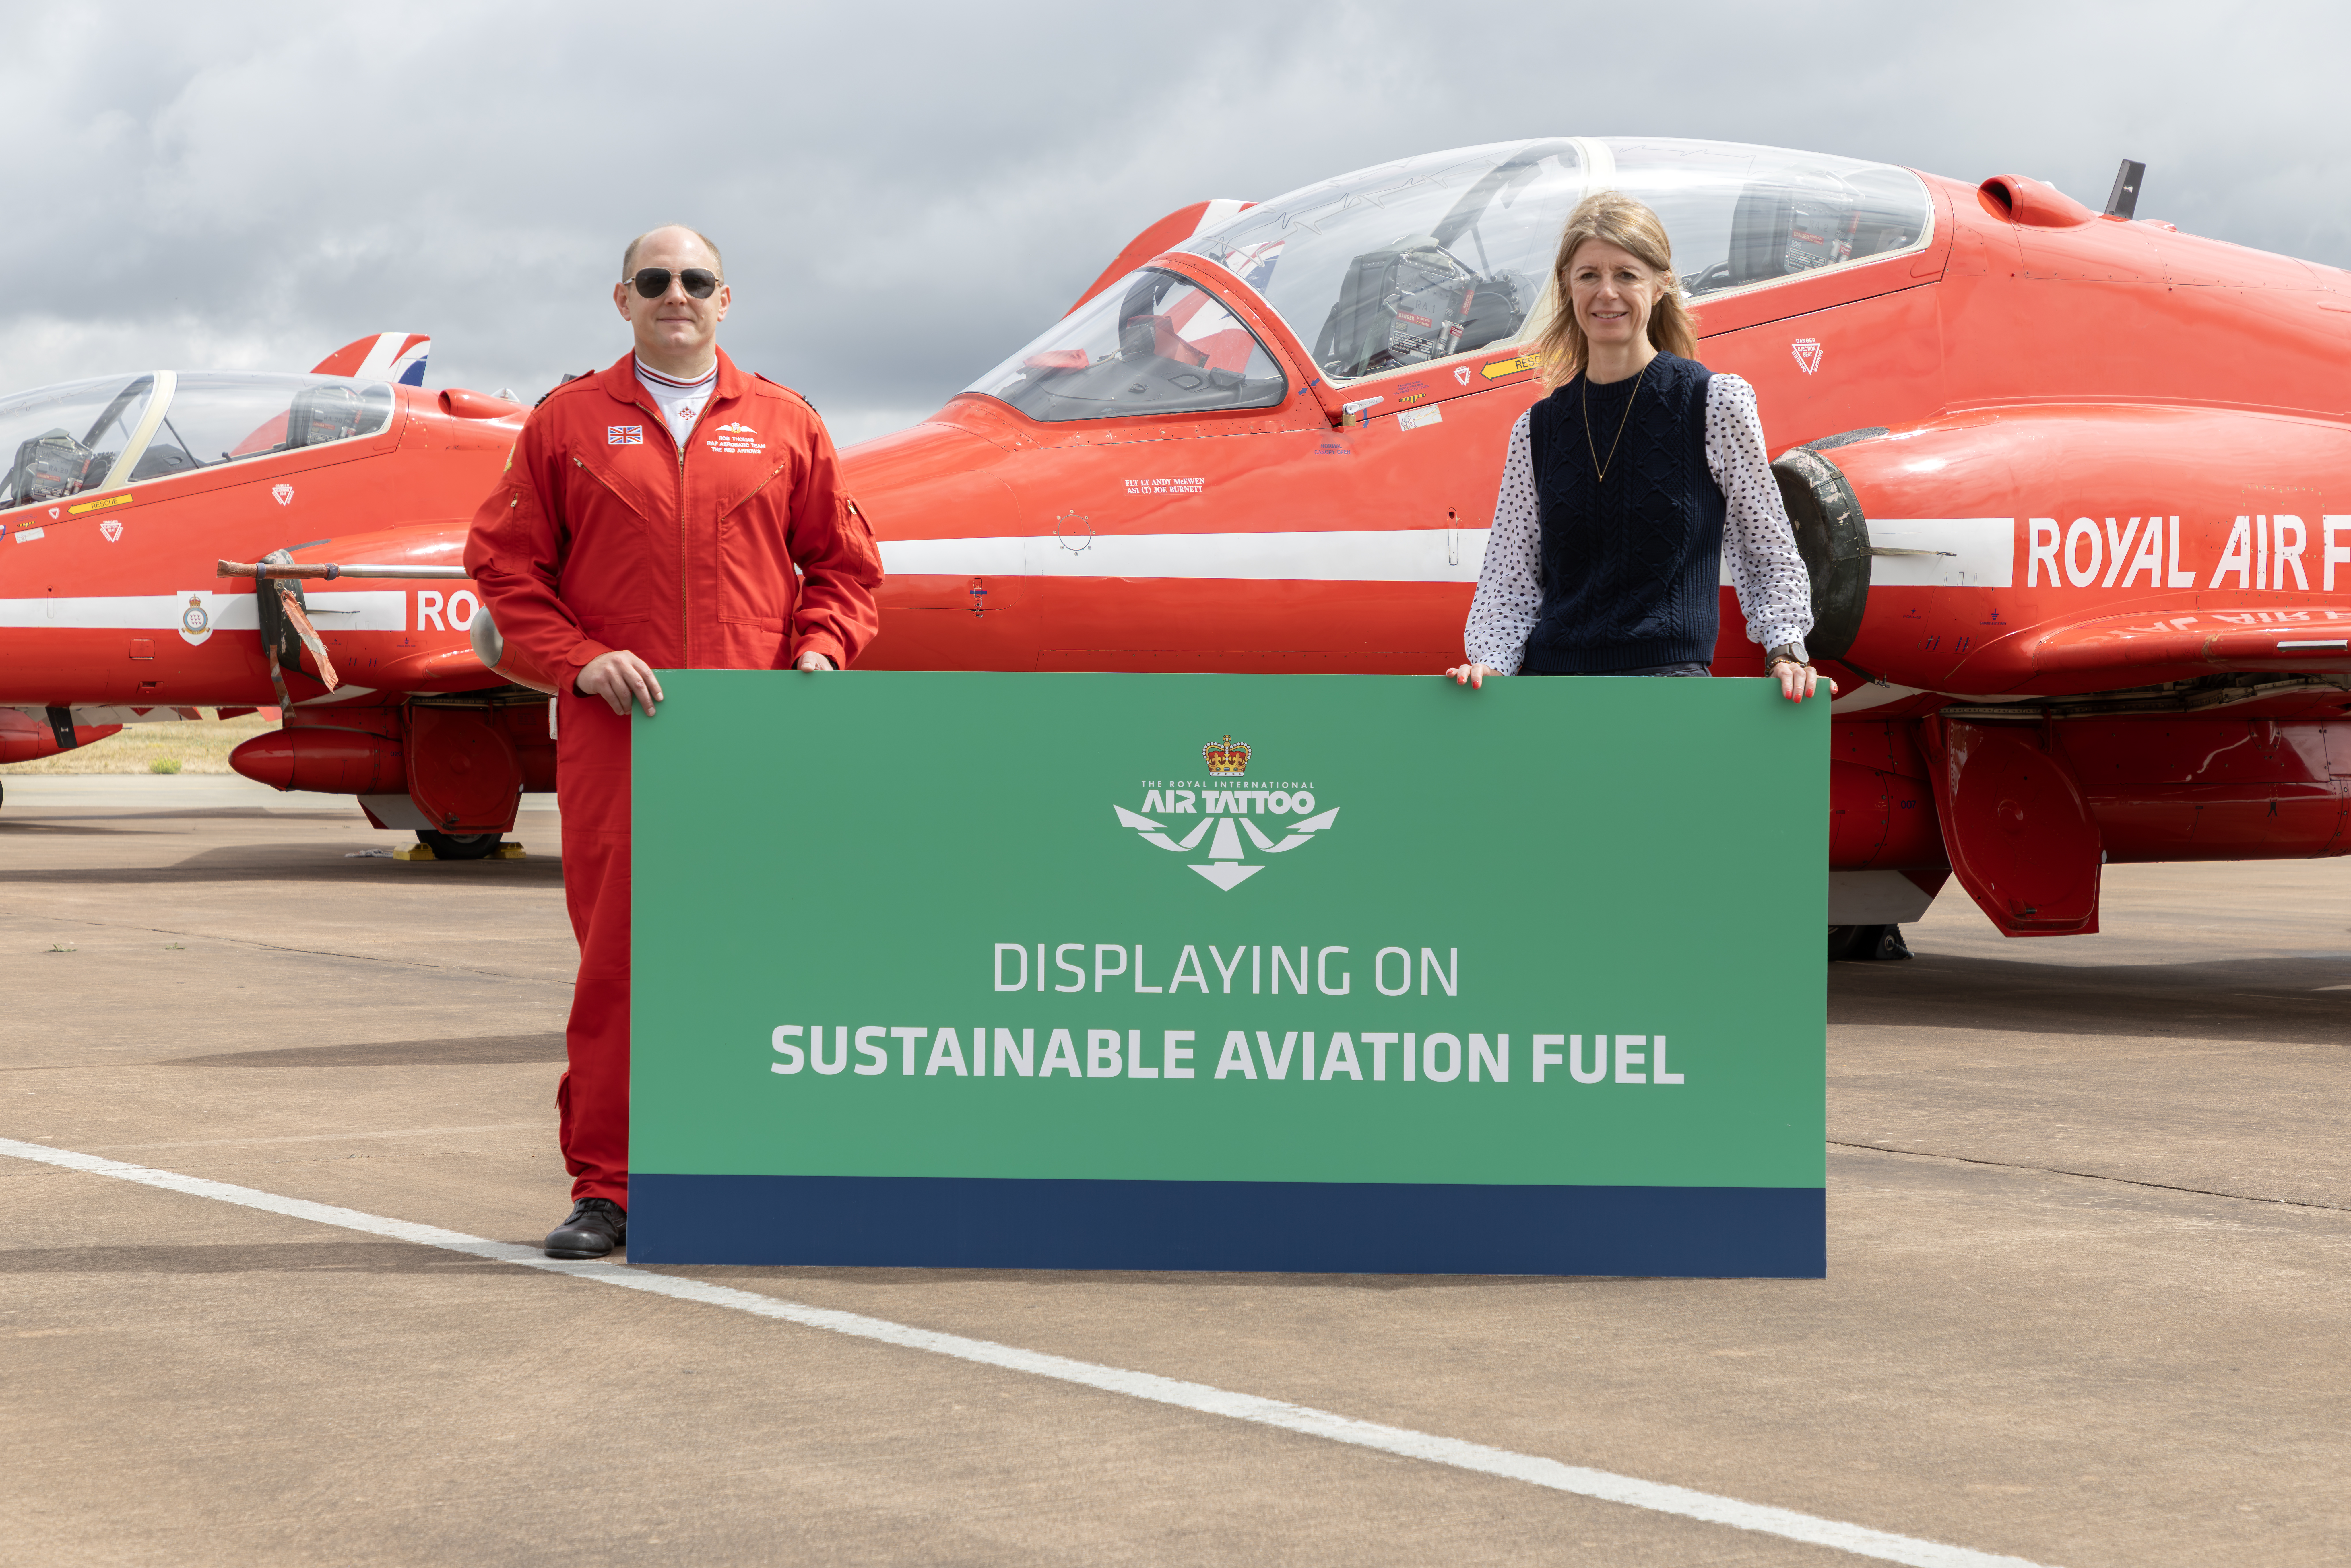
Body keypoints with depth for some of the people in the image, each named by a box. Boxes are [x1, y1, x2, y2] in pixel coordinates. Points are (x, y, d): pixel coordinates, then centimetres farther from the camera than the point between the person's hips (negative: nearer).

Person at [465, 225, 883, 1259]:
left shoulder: (784, 426, 12)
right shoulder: (568, 423, 9)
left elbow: (845, 562, 17)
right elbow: (504, 561, 8)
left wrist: (821, 648, 0)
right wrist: (580, 659, -5)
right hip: (615, 736, -1)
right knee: (615, 955, -2)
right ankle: (604, 1188, 4)